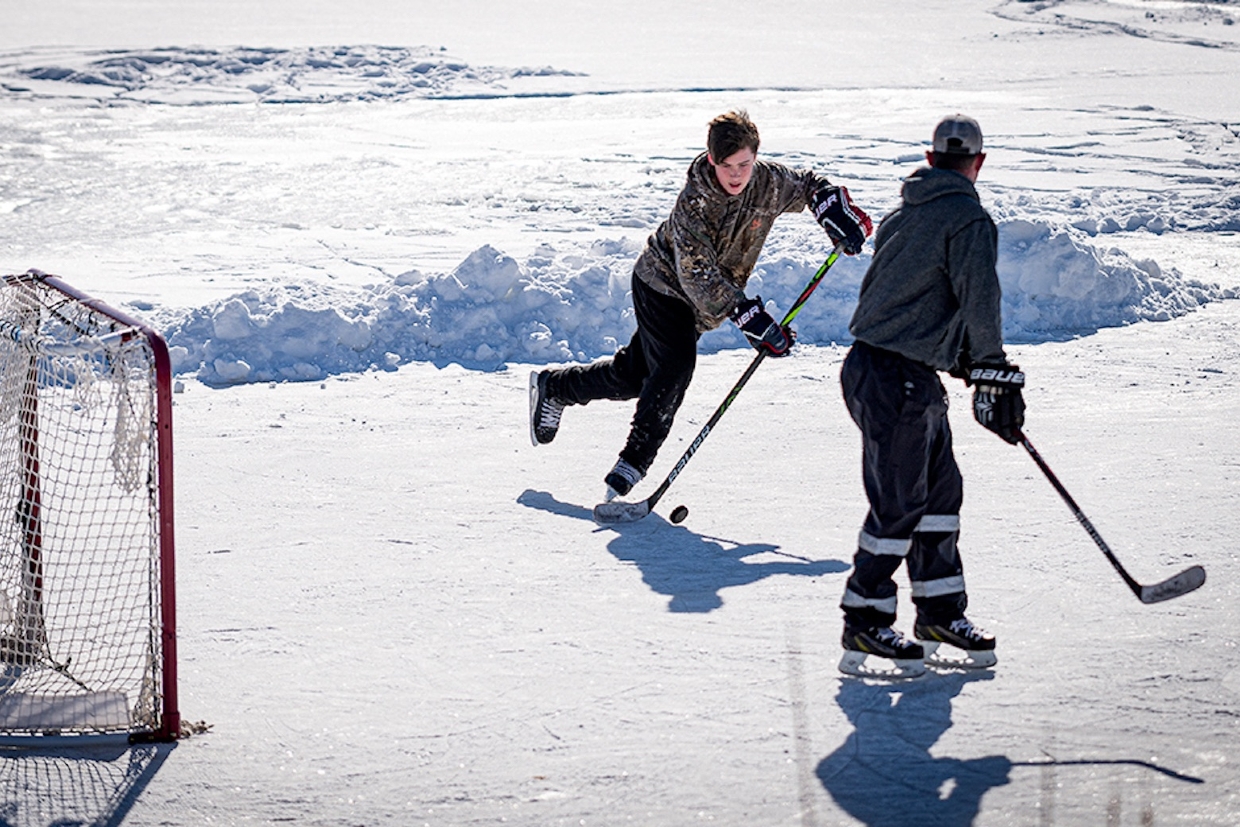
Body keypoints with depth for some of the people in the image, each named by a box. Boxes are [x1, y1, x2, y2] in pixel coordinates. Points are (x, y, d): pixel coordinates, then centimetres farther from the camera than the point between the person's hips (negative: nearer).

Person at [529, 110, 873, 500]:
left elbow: (809, 186, 5)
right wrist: (752, 320, -39)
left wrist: (839, 216, -15)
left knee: (633, 373, 11)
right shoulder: (693, 203, -32)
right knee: (675, 365, -25)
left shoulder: (769, 183, -16)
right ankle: (633, 461, -17)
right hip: (662, 284, -6)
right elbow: (698, 277, -34)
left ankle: (553, 387, 30)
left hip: (699, 306, 6)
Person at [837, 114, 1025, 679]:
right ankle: (864, 623, 3)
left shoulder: (903, 214, 16)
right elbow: (980, 303, -18)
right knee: (898, 503, -4)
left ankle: (939, 612, 21)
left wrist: (961, 356, 31)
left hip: (873, 366, 9)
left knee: (939, 489, 15)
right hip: (897, 380, -9)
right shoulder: (969, 220, -11)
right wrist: (994, 378, -14)